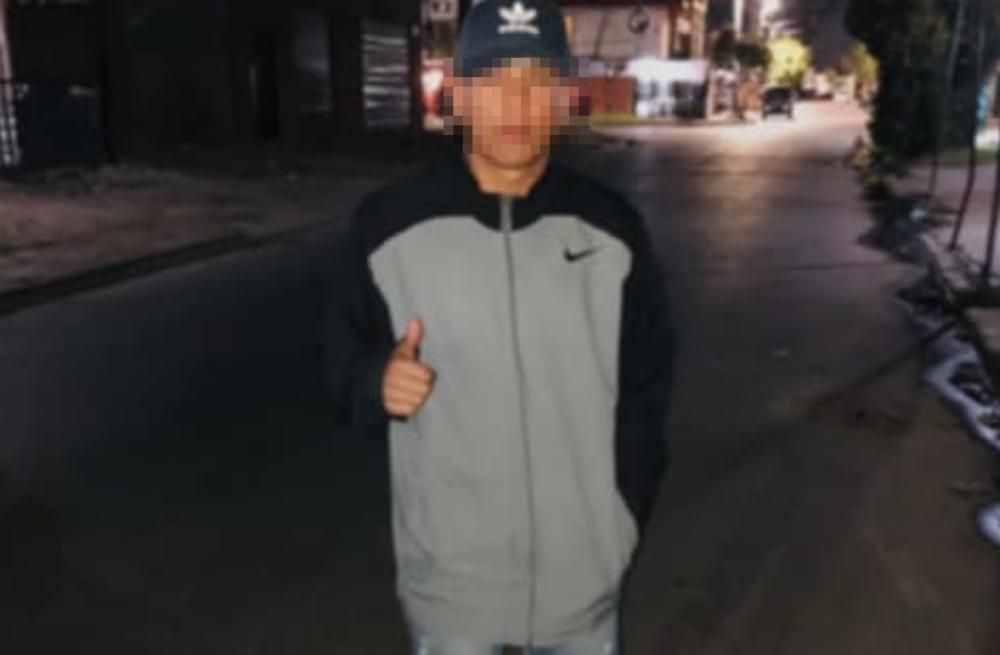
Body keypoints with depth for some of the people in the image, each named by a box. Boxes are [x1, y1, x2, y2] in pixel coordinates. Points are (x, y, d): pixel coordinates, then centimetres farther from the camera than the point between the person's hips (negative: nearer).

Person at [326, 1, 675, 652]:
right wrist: (377, 383, -20)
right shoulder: (387, 225, -9)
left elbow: (645, 390, 4)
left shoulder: (613, 229, -5)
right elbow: (346, 371, 1)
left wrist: (625, 519, 2)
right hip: (448, 580, -1)